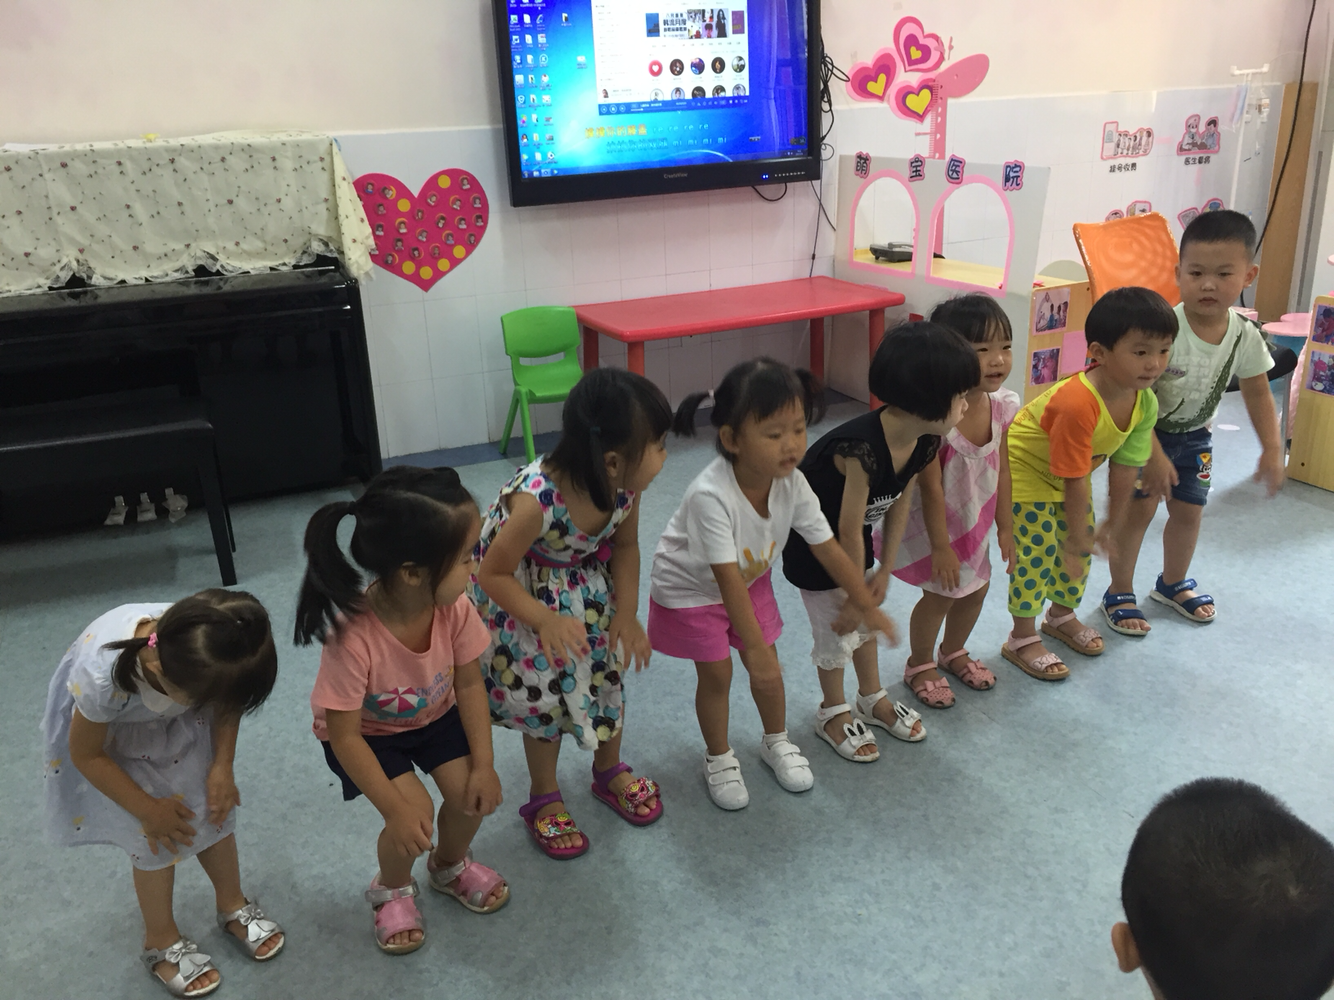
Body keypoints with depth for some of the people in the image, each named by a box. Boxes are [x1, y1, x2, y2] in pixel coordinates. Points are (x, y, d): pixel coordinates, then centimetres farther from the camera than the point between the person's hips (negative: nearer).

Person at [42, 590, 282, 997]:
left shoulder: (205, 650, -34)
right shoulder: (101, 677, -43)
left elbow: (228, 703, -9)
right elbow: (85, 754, -22)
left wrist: (222, 767, -18)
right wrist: (148, 809, -14)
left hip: (178, 724, 3)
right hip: (109, 733, -3)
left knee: (214, 807, 5)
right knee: (153, 837, -2)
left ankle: (233, 905, 31)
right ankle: (160, 941, 24)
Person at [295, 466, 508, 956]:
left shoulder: (454, 606, -27)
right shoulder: (354, 636, -41)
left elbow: (469, 683, -12)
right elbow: (344, 735, -29)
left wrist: (483, 764, -15)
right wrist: (397, 810, -26)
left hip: (435, 714, 4)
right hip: (368, 731, -4)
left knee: (472, 796, -9)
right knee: (414, 815, -19)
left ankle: (450, 866, 27)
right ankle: (391, 889, 17)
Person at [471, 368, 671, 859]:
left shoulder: (625, 486, -25)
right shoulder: (535, 500, -41)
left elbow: (625, 546, -5)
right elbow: (492, 575, -27)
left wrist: (627, 611, -14)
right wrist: (546, 621, -36)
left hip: (588, 586, 5)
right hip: (525, 591, -5)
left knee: (607, 671, 14)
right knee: (544, 689, 5)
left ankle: (610, 771, 42)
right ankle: (544, 800, 31)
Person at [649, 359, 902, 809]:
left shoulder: (792, 484, -23)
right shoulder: (711, 495, -41)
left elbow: (829, 549, -13)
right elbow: (727, 579, -38)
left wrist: (869, 607, -7)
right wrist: (755, 646, -36)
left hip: (752, 578, 5)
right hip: (690, 589, -5)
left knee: (766, 667, 11)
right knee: (716, 674, 2)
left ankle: (777, 741, 38)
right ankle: (719, 758, 28)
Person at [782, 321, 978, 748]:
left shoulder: (925, 442, -16)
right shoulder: (861, 449, -40)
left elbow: (899, 505, -3)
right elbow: (849, 530, -30)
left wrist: (883, 573, 0)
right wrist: (854, 596, -17)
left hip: (854, 542, 7)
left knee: (866, 620, 20)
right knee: (835, 629, 6)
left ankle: (873, 699, 42)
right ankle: (835, 711, 30)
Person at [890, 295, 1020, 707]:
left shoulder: (1001, 406, -13)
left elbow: (1001, 470, -1)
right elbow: (931, 487, -26)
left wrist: (1004, 527, 5)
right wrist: (941, 547, -19)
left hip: (974, 518, 7)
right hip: (934, 522, -7)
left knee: (977, 587, 19)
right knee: (941, 594, 4)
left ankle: (953, 653, 46)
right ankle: (921, 664, 31)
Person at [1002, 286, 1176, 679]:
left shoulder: (1145, 402, -17)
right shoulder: (1077, 403, -41)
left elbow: (1126, 465, -6)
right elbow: (1074, 480, -32)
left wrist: (1114, 523, 3)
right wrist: (1078, 536, -22)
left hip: (1069, 473, 8)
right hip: (1026, 469, -8)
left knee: (1080, 547, 15)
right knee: (1036, 552, -6)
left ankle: (1062, 615, 39)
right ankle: (1021, 641, 10)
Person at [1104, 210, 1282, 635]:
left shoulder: (1245, 336, -14)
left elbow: (1257, 394, 2)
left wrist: (1272, 449, -1)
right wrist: (1153, 454, -28)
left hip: (1194, 436, 5)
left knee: (1190, 510, 14)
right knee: (1138, 507, -6)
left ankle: (1174, 583, 38)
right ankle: (1119, 594, 11)